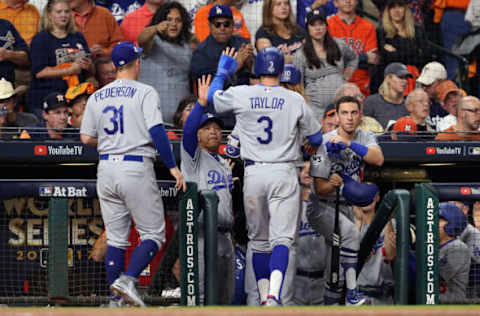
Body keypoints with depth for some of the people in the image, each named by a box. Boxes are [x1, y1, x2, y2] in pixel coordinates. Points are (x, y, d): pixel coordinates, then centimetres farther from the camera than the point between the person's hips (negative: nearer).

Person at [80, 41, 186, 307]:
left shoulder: (97, 97, 10)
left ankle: (116, 299, 8)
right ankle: (128, 280, -18)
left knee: (116, 239, 11)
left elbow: (86, 138, 10)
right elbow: (156, 130, -15)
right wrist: (173, 166, -14)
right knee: (153, 235, 2)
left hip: (106, 170, 5)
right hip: (136, 169, -5)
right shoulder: (144, 93, -5)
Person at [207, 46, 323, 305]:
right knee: (281, 238, -6)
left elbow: (212, 96, 19)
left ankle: (264, 296, 15)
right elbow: (316, 138, 7)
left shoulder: (240, 95, -2)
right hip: (283, 174, -2)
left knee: (259, 240, 14)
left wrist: (223, 70, 35)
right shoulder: (295, 100, -2)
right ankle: (274, 294, -25)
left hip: (253, 174, 2)